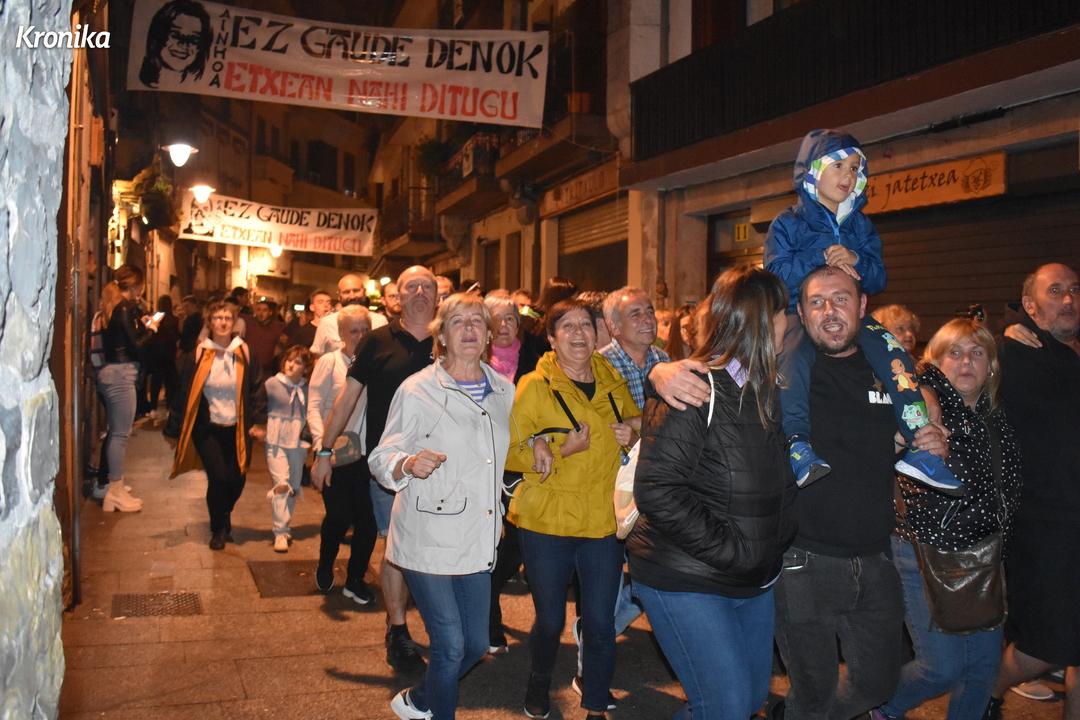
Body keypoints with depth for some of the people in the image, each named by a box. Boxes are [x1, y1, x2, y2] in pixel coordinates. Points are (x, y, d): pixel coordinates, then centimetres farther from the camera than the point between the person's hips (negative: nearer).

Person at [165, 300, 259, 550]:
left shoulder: (243, 354, 1)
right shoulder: (199, 355, -4)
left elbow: (251, 392, 7)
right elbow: (184, 392, -2)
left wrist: (252, 423, -2)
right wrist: (173, 430, -1)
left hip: (236, 428, 2)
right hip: (207, 428, -2)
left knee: (236, 480, 1)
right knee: (218, 477, -10)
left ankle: (224, 516, 34)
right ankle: (219, 530, 14)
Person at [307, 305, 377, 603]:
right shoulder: (329, 362, -1)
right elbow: (314, 407, -4)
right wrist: (322, 445, -17)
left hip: (366, 453, 2)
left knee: (368, 519, 1)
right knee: (339, 516, -6)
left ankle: (355, 579, 22)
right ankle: (325, 565, 27)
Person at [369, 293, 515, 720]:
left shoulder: (504, 390, 8)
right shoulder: (417, 390, -7)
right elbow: (382, 459, -11)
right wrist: (410, 464, -30)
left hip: (477, 539, 5)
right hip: (428, 540, -5)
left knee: (476, 645, 11)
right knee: (451, 645, -2)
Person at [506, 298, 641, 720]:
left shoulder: (613, 382, 5)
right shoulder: (534, 386, -7)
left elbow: (635, 424, 22)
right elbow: (508, 453, -8)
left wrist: (633, 432, -1)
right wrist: (562, 451, -20)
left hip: (603, 523, 3)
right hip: (546, 525, -2)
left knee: (600, 624, 5)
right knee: (550, 620, 12)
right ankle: (540, 681, 42)